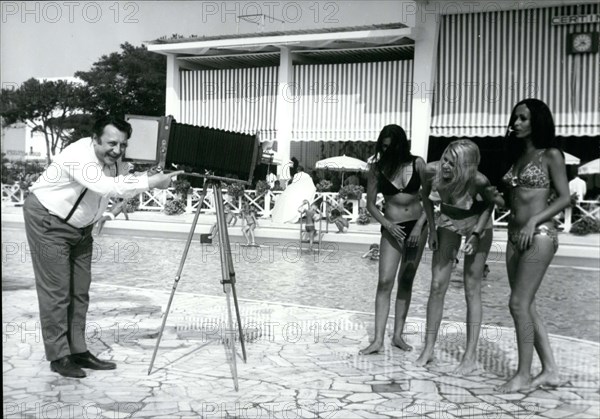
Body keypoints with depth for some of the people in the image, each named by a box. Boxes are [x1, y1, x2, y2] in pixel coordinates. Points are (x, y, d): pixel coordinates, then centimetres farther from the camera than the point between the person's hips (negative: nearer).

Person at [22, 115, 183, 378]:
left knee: (80, 291, 7)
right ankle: (58, 356, 2)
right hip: (48, 221, -8)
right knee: (56, 291, -6)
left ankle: (78, 351, 15)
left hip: (81, 227, 8)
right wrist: (150, 182, -46)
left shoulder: (116, 161, -5)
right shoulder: (79, 157, -31)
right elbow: (107, 187, -45)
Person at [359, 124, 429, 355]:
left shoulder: (417, 164, -4)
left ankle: (398, 335, 17)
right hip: (392, 228, -1)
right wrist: (387, 224, -12)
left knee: (406, 281, 8)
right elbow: (370, 204, 1)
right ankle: (378, 339, -7)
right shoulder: (377, 168, -4)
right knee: (385, 282, -9)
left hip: (417, 226, 1)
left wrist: (419, 226, -10)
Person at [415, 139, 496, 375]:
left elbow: (489, 204, -11)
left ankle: (471, 356, 5)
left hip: (476, 225, -3)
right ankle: (428, 349, 11)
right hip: (448, 223, 3)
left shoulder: (478, 181, -34)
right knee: (437, 287, 0)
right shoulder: (432, 171, -26)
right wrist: (432, 229, -5)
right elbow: (426, 197, -4)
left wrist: (476, 235, -19)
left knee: (472, 290, -2)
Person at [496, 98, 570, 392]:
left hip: (538, 236, -8)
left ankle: (524, 375, 1)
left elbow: (564, 198, -8)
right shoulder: (519, 156, 18)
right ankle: (550, 370, 16)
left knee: (519, 304, -10)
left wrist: (533, 222, -17)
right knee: (526, 306, 7)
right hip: (515, 236, 8)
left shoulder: (550, 155, -2)